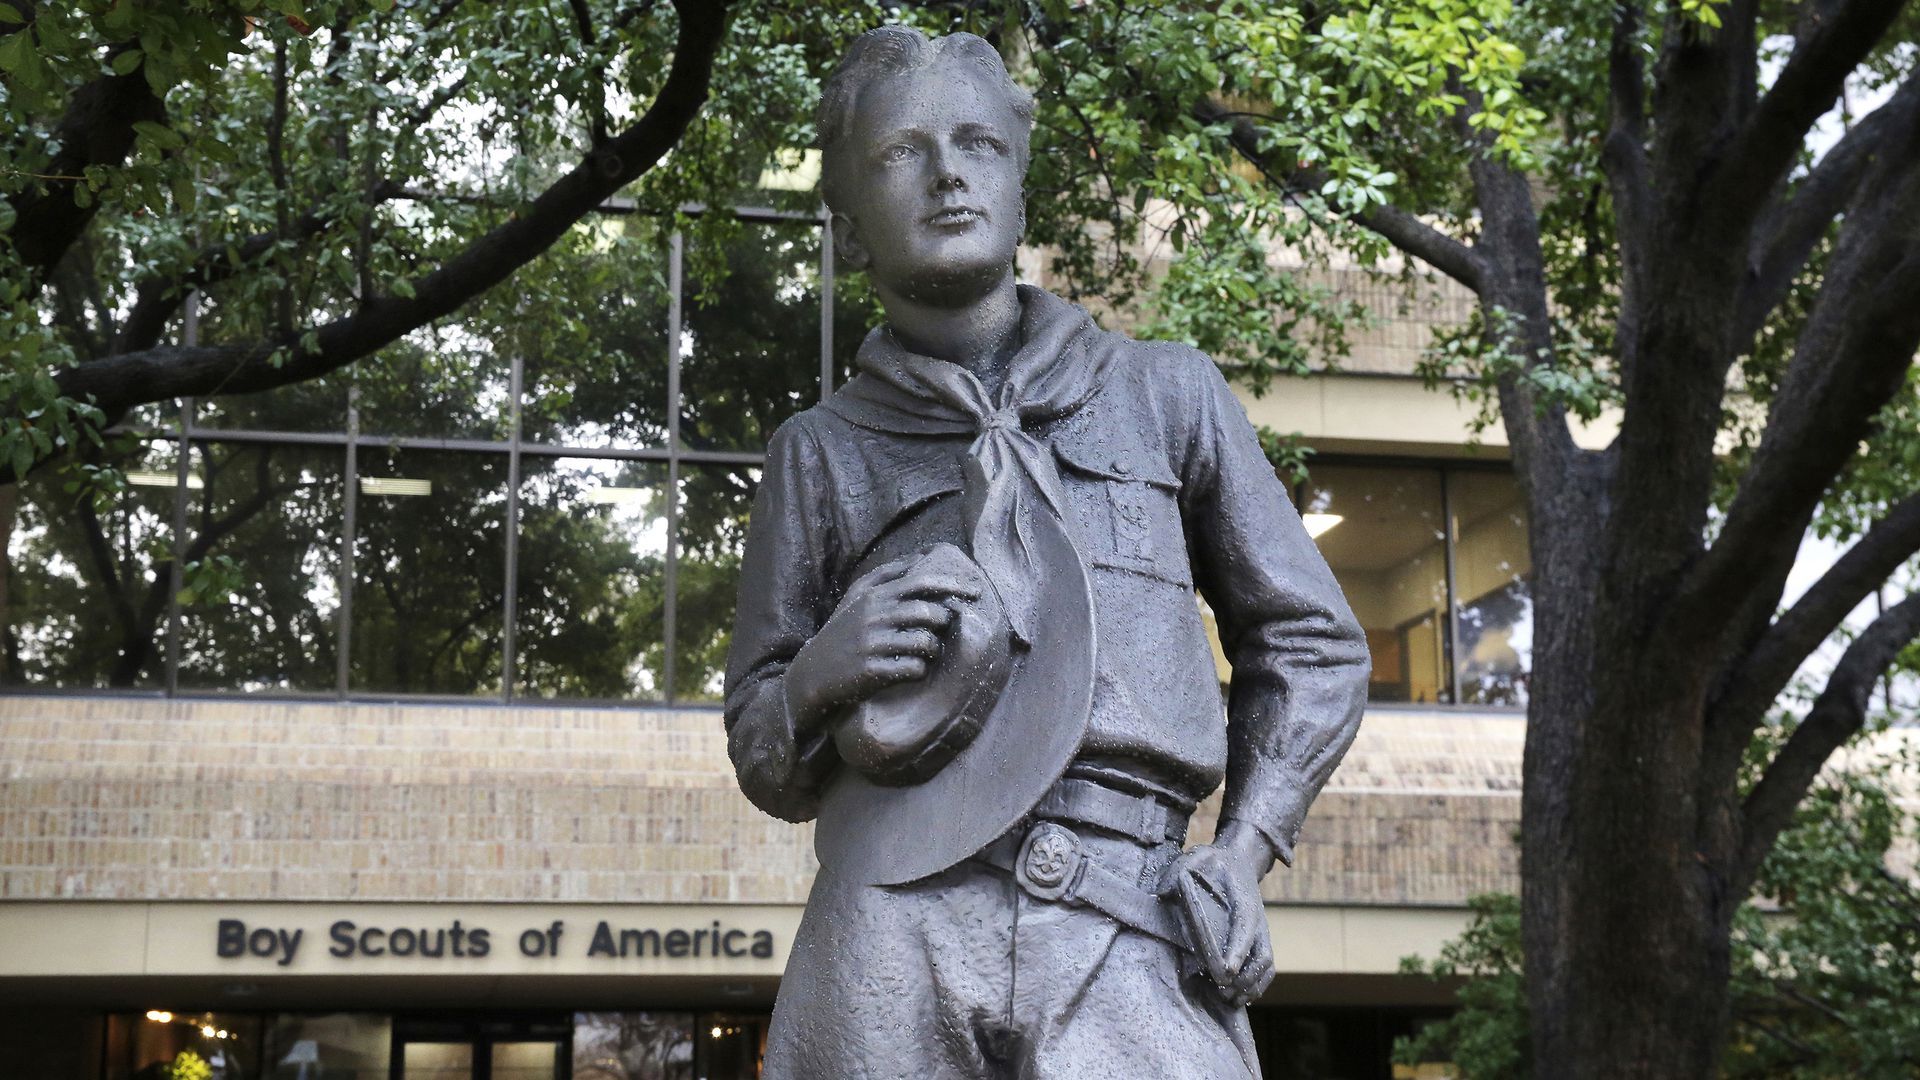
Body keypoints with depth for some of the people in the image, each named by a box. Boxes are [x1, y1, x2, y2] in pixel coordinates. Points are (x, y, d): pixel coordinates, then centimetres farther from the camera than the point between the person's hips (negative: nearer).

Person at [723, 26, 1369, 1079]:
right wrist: (819, 675, -5)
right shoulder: (820, 452, 15)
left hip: (1137, 953, 0)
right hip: (896, 953, 0)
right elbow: (765, 765, 17)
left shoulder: (1167, 395, 15)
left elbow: (1311, 644, 20)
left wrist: (1244, 849, 6)